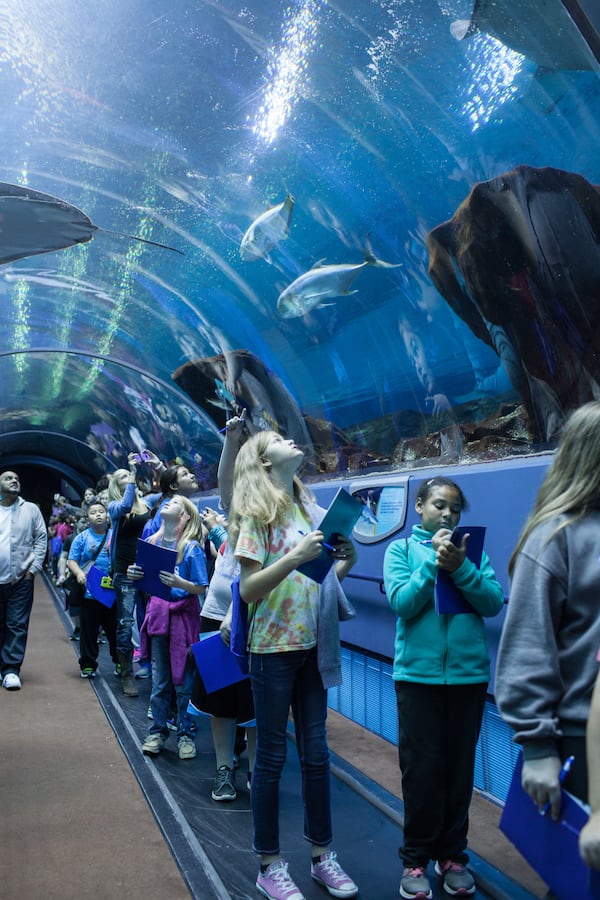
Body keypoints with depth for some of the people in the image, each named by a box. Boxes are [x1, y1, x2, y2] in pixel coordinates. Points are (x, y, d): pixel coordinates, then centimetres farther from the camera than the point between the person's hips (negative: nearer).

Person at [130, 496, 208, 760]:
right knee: (159, 680, 11)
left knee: (183, 681, 4)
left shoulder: (191, 548, -9)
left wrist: (180, 583, -27)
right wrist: (134, 574, -7)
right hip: (158, 611, 4)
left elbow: (201, 588, -10)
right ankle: (158, 731, 24)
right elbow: (146, 579, 13)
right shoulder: (153, 542, 6)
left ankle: (185, 734, 17)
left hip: (183, 615, -4)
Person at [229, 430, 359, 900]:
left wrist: (344, 563, -6)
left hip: (314, 645, 5)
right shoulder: (257, 514, -9)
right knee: (273, 754, 6)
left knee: (315, 751, 14)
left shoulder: (311, 510, 8)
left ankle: (322, 854, 28)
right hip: (273, 647, -5)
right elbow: (249, 590, -15)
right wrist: (295, 557, -27)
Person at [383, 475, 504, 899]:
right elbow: (401, 602, -10)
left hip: (469, 673, 2)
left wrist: (460, 567, -18)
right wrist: (434, 562, -17)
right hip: (419, 673, -2)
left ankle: (453, 855, 25)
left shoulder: (472, 549, 6)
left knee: (460, 767, 10)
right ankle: (416, 859, 18)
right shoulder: (401, 548, 2)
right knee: (422, 768, 3)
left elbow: (494, 602, -5)